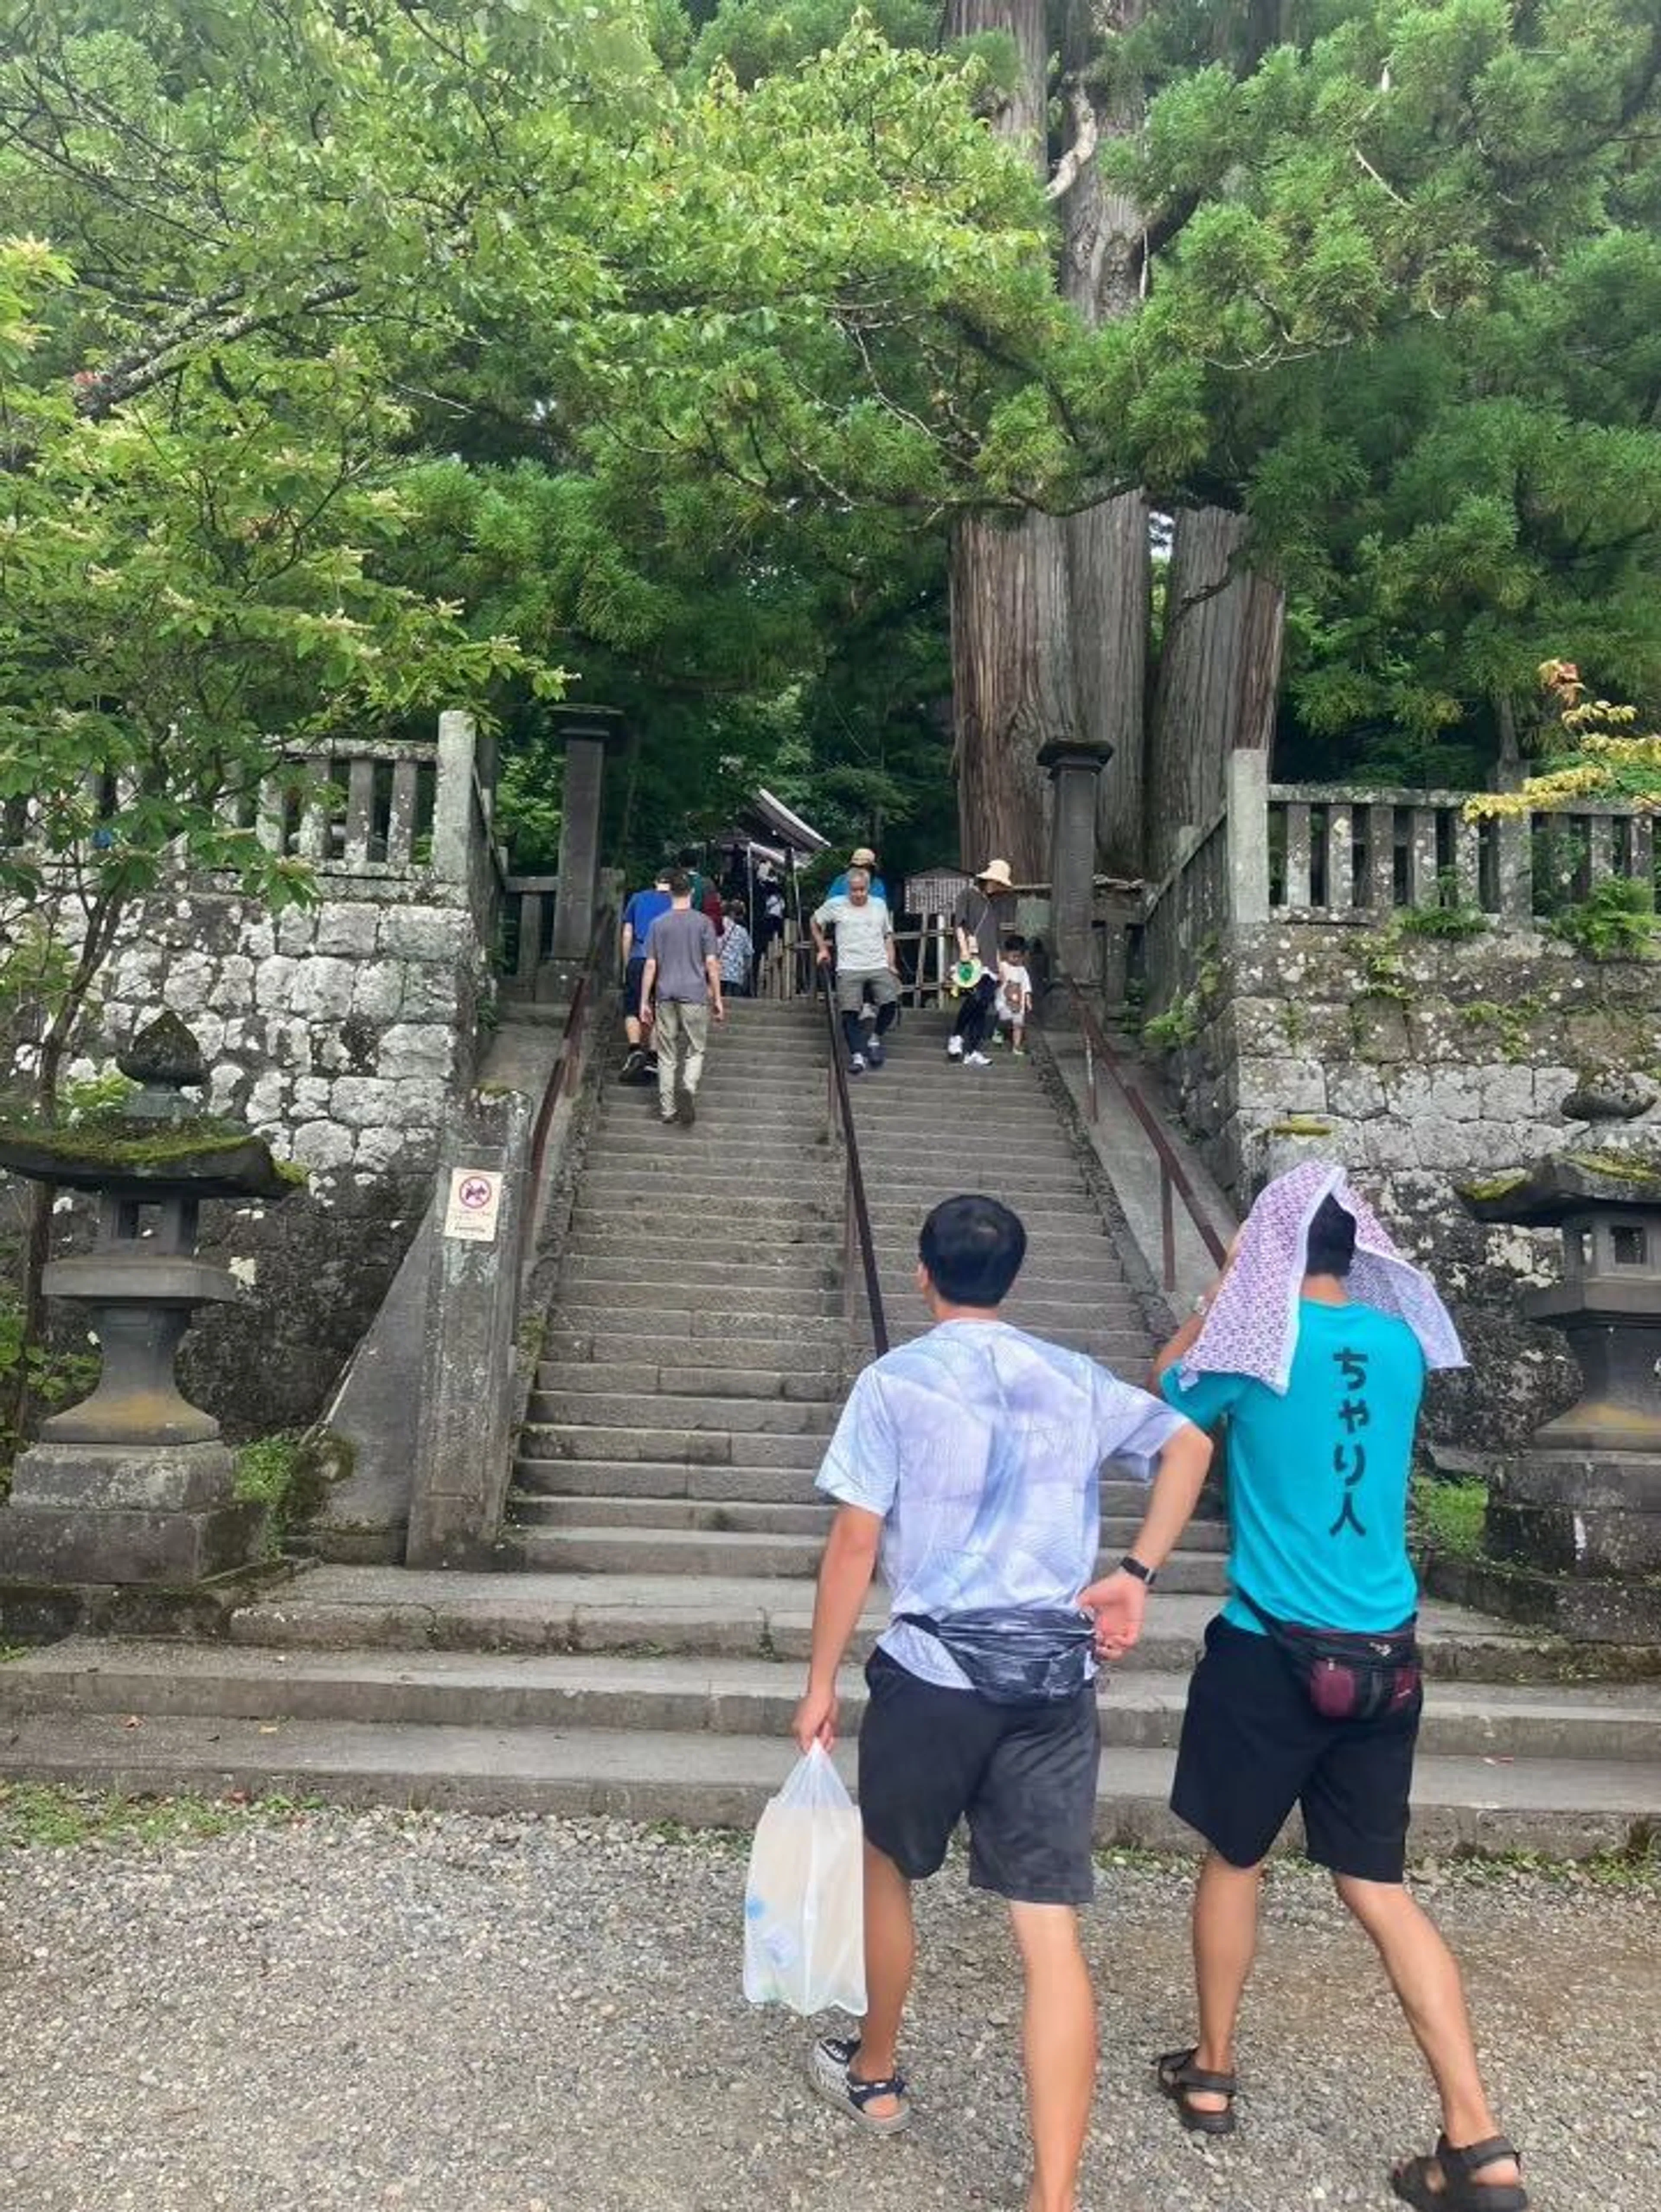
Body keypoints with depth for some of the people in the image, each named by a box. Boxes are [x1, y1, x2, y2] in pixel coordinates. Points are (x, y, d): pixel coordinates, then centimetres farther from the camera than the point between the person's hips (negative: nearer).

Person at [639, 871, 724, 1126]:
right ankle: (688, 1089, -19)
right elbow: (711, 964, -4)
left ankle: (667, 1110, 8)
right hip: (695, 995, -2)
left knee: (667, 1055, 7)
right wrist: (718, 999, 3)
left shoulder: (658, 924, 4)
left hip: (666, 996, 2)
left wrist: (644, 1001, 8)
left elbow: (651, 966, 3)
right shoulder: (703, 922, -2)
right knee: (696, 1050, 8)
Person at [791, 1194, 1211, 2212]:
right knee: (1053, 1935, 4)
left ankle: (875, 2076, 43)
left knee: (889, 1869, 23)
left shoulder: (895, 1381, -6)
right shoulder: (1077, 1380, 8)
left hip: (934, 1671, -2)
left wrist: (820, 1682, 1)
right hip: (1056, 1679, 3)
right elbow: (1191, 1446, 17)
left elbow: (856, 1543, -7)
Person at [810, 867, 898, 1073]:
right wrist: (822, 949, 14)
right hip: (849, 969, -2)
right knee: (849, 1012, -15)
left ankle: (876, 1039, 6)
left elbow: (888, 936, 22)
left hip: (879, 967, 2)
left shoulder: (879, 906, 17)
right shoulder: (835, 906, 9)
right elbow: (815, 922, 22)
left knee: (890, 1002, -18)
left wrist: (891, 964, 11)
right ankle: (858, 1056, -12)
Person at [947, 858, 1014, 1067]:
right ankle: (956, 1036, -11)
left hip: (989, 962, 7)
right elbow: (958, 923, -4)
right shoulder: (968, 894, 5)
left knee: (984, 1007, 1)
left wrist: (998, 963, 23)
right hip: (972, 956, -7)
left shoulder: (993, 903, 25)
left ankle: (973, 1052, 3)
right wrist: (964, 949, -15)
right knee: (977, 996, -26)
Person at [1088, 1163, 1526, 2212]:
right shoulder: (1400, 1344, 1)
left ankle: (1212, 2073, 33)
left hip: (1275, 1651, -4)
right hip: (1387, 1654, 4)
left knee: (1235, 1859, 16)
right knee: (1380, 1887, 14)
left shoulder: (1254, 1343, -12)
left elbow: (1165, 1396, 9)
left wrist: (1222, 1294, 10)